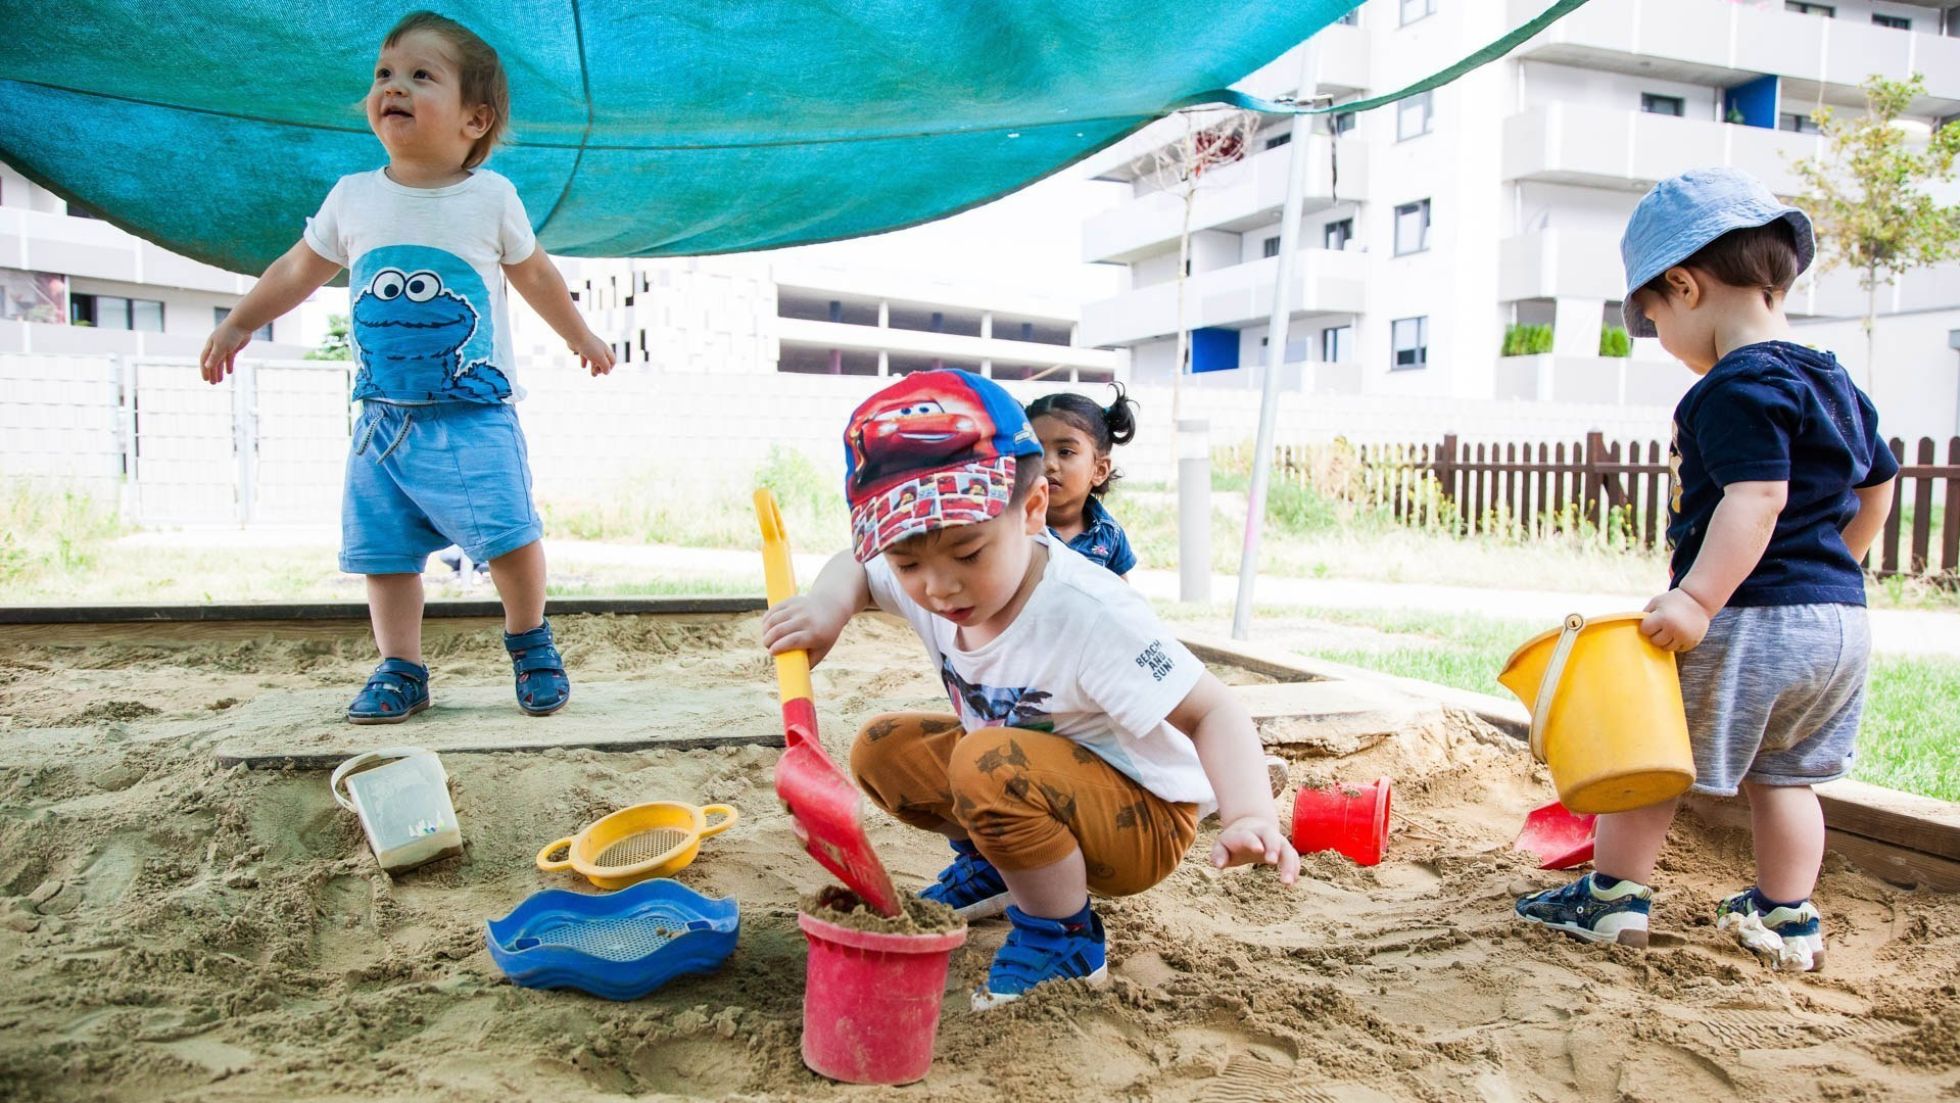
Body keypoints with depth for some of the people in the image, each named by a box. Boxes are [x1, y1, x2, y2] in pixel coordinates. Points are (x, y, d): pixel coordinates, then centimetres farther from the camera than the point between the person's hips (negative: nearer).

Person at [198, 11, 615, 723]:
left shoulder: (491, 198, -2)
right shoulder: (352, 198, 4)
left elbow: (534, 274, 14)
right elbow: (301, 269, 19)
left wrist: (580, 336, 24)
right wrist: (238, 324, 26)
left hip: (473, 415, -3)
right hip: (382, 418, 3)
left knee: (508, 533, -12)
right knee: (382, 549, 5)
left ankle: (530, 642, 12)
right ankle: (400, 670, 18)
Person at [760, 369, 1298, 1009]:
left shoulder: (1087, 615, -32)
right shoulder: (922, 583, -12)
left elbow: (1212, 713, -32)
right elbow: (856, 569, 9)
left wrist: (1250, 817, -51)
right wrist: (828, 604, -15)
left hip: (1144, 822, -7)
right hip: (1031, 787, 8)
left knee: (990, 764, -34)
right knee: (881, 748, 0)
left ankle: (1065, 937, -11)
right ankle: (992, 865, 18)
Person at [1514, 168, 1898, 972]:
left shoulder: (1739, 388, -16)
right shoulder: (1835, 384, 13)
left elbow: (1756, 497, -27)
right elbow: (1876, 487, 24)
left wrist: (1698, 598, -32)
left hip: (1752, 621, -9)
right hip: (1841, 616, 9)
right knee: (1782, 776, 18)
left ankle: (1613, 895, 13)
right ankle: (1787, 918, 25)